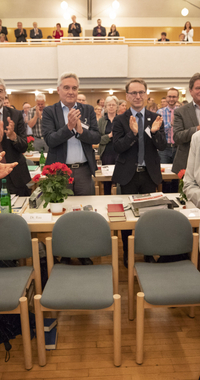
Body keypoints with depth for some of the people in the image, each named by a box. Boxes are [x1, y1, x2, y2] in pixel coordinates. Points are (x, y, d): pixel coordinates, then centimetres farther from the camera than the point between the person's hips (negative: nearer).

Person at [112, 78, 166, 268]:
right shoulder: (120, 120, -4)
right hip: (128, 173, -1)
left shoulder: (156, 119, 2)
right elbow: (117, 147, -13)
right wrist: (133, 133, -29)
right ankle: (127, 253, 27)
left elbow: (162, 146, -4)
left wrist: (155, 132, -23)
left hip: (150, 173, 2)